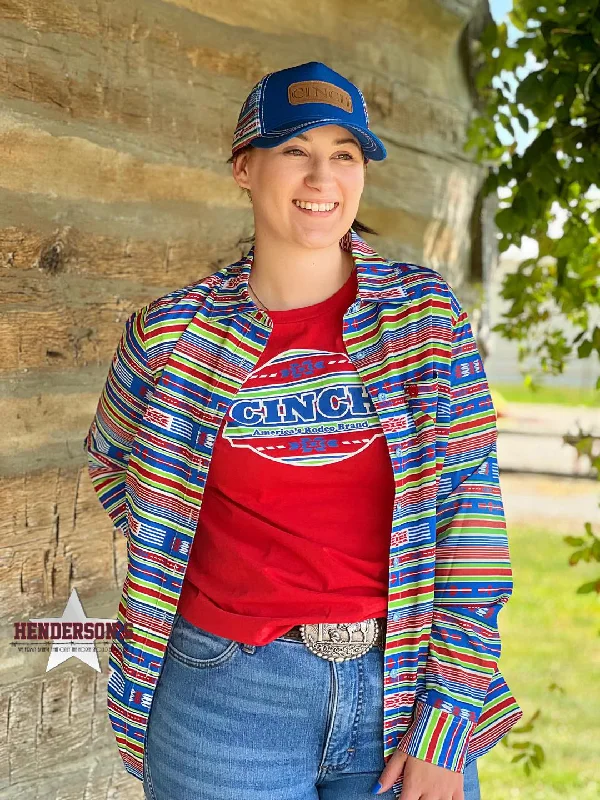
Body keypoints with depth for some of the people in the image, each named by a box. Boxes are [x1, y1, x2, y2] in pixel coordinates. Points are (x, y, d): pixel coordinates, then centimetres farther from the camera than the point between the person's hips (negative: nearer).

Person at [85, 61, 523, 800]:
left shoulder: (426, 313, -2)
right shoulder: (173, 332, -3)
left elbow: (469, 504, -5)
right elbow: (110, 459, 17)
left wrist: (447, 721, -9)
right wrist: (168, 558, 4)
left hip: (403, 685, 1)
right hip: (229, 695, -1)